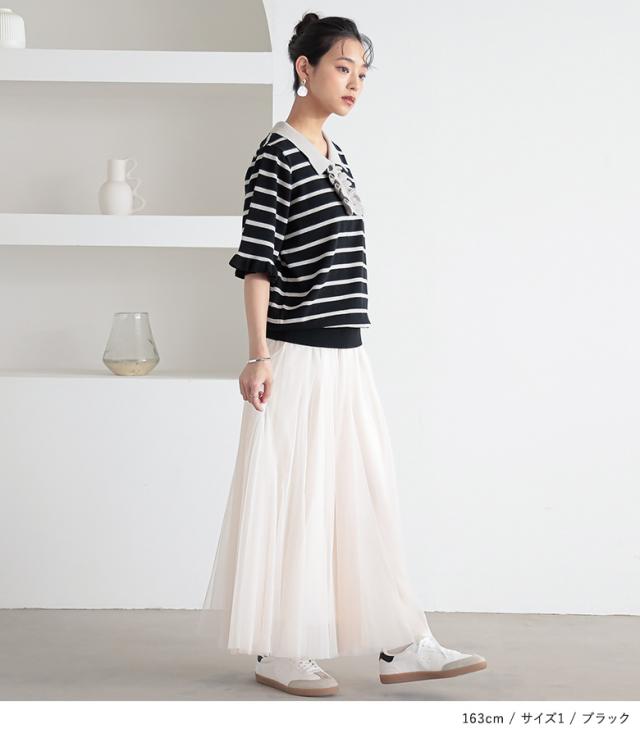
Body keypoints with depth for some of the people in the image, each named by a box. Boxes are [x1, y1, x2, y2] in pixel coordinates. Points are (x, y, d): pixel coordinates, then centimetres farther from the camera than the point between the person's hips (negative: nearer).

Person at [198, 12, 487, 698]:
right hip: (297, 358, -8)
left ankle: (399, 646, 14)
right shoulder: (276, 155, -10)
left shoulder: (335, 157, 14)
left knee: (367, 498, 9)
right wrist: (259, 356, -18)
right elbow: (256, 260, -14)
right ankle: (277, 652, 11)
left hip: (346, 358, 8)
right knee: (291, 499, -1)